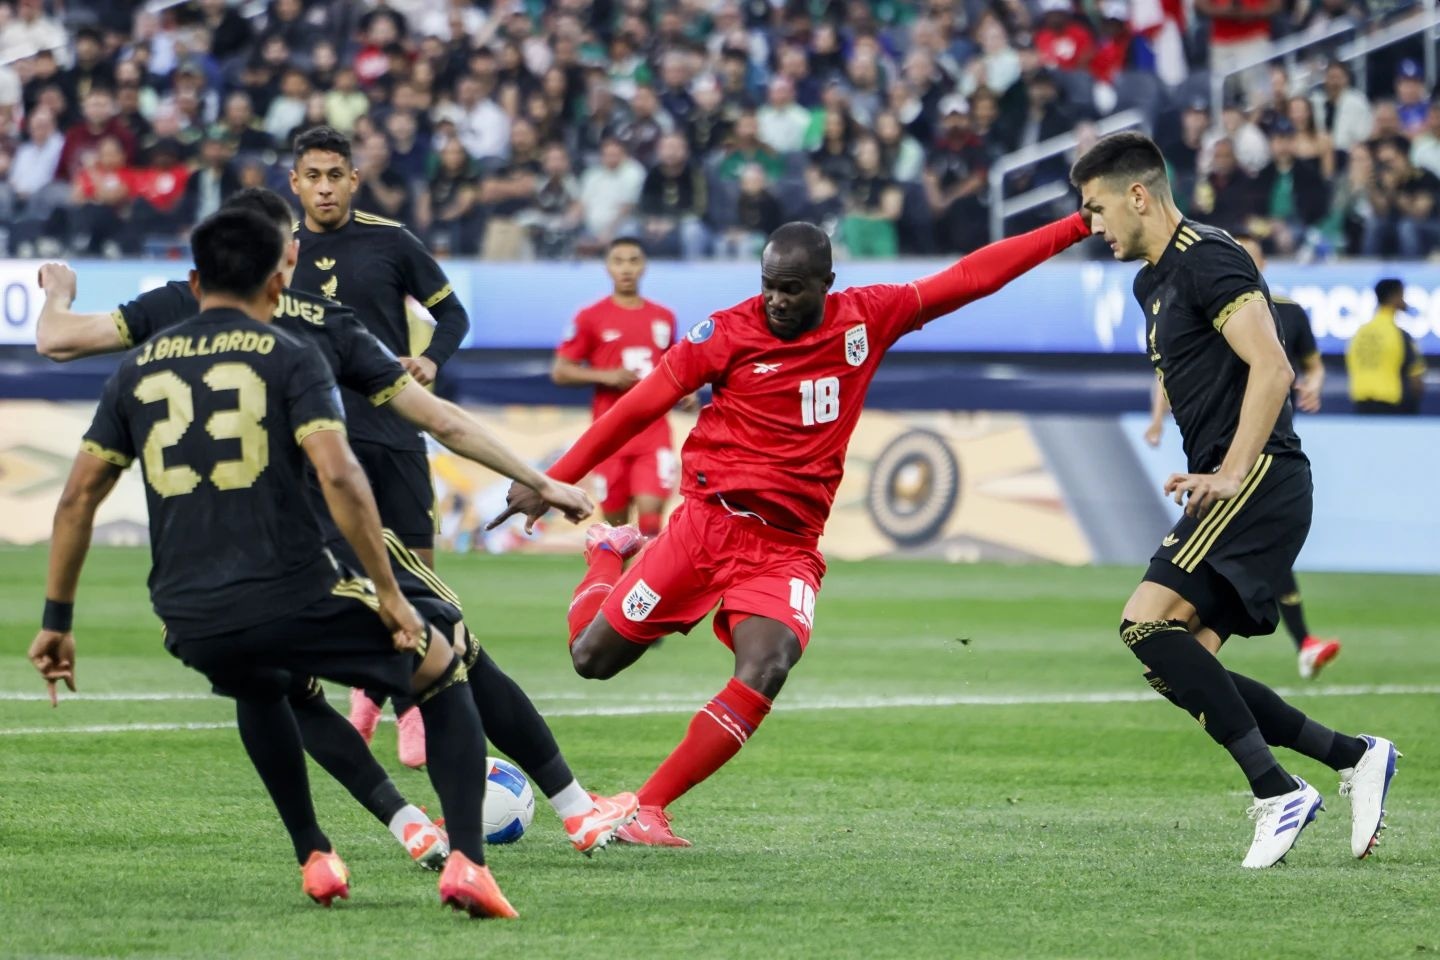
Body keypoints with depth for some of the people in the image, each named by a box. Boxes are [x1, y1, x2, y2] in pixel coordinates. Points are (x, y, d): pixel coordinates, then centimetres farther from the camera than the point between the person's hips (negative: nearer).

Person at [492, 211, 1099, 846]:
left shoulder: (868, 318, 4)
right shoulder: (728, 331, -5)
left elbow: (970, 277, 9)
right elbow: (640, 407, 0)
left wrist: (1078, 227, 9)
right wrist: (555, 481, -1)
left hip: (788, 548, 2)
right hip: (709, 523, -2)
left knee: (768, 668, -26)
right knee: (593, 658, 2)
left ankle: (648, 810, -20)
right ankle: (608, 553, 36)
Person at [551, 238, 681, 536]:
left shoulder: (663, 318, 10)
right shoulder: (590, 318, 0)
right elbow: (560, 371, -1)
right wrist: (606, 376, -14)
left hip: (654, 431, 1)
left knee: (650, 510, -15)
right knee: (616, 521, 5)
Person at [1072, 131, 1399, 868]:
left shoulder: (1207, 260, -10)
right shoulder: (1152, 282, 21)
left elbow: (1272, 368, -20)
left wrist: (1231, 474, -23)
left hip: (1261, 483, -10)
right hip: (1226, 495, 10)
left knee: (1148, 622, -22)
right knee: (1181, 670, 3)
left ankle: (1276, 791, -20)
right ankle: (1354, 756, 9)